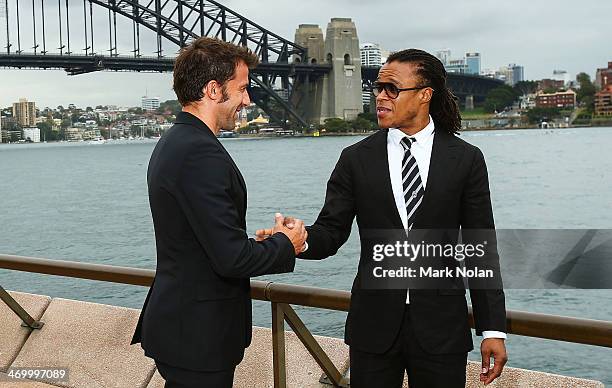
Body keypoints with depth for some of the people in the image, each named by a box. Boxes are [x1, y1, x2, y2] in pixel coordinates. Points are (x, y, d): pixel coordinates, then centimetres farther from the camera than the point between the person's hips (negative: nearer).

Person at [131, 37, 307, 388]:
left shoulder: (174, 143, 10)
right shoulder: (201, 154, -23)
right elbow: (231, 258, -25)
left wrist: (269, 242, 8)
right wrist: (285, 245, -7)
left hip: (178, 320, 10)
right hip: (199, 334, -10)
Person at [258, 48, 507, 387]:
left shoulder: (466, 159, -1)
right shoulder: (356, 159, 2)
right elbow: (330, 232, 0)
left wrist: (493, 329, -2)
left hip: (441, 328, -1)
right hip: (373, 325, 1)